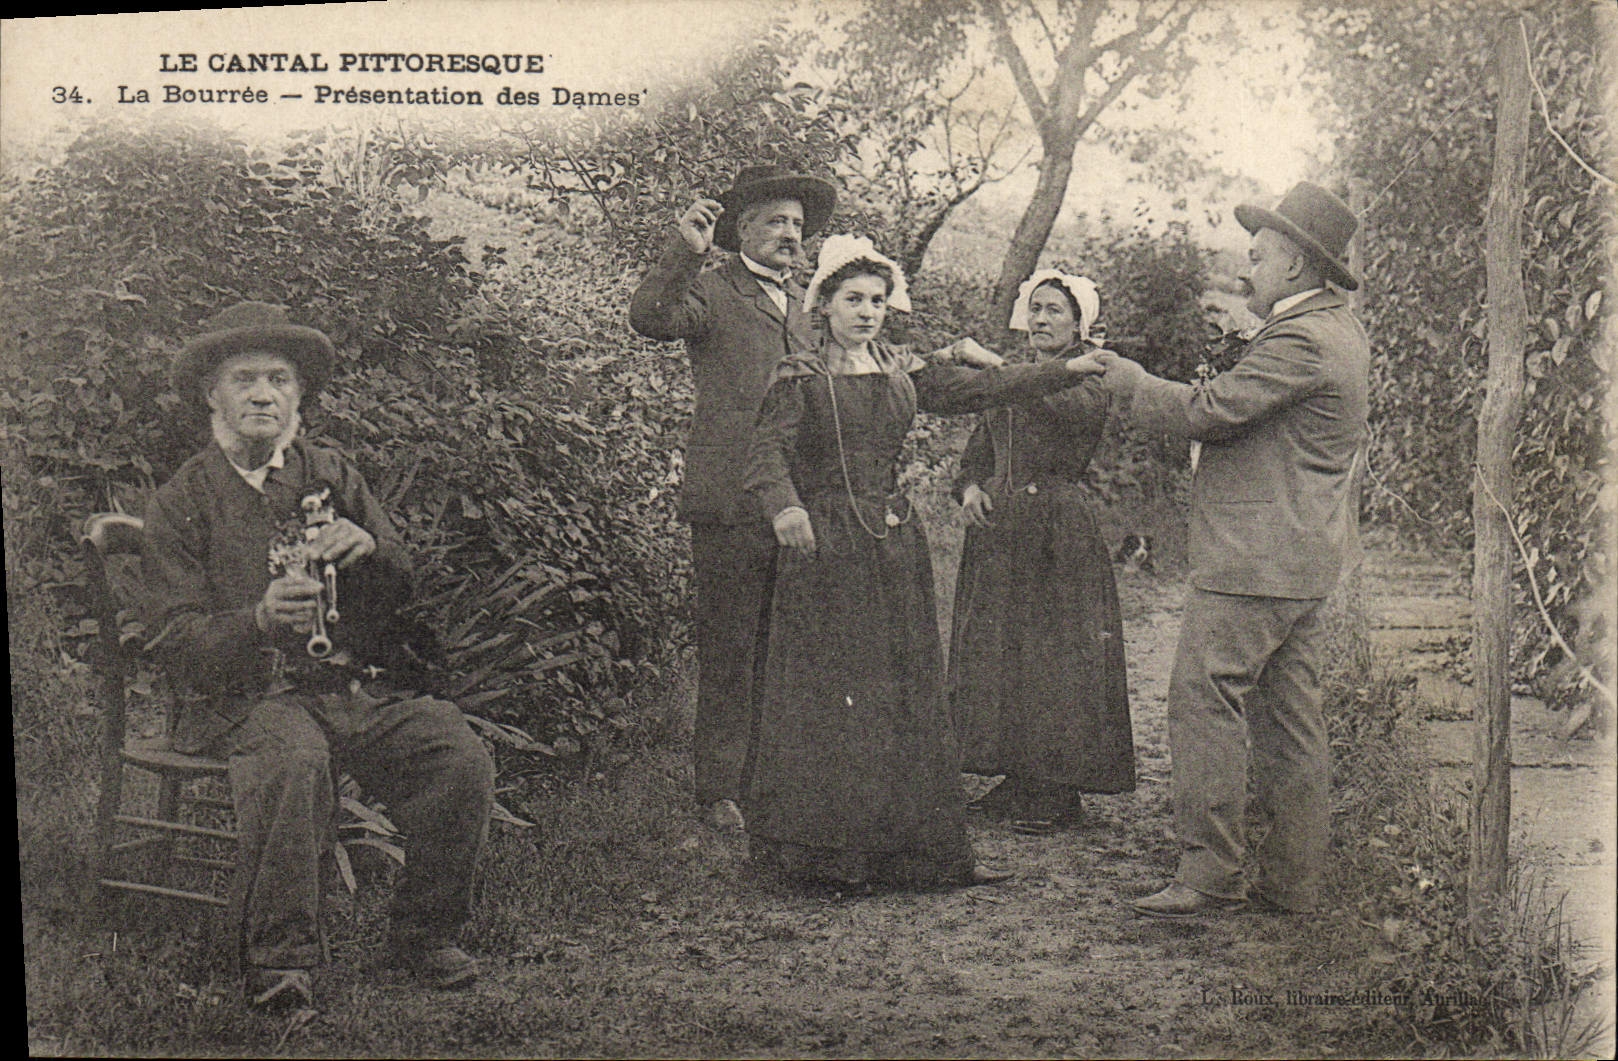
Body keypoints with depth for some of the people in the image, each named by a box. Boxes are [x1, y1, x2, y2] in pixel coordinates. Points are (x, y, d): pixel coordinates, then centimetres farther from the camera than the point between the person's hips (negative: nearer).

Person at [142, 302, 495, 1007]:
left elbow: (407, 592, 15)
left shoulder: (333, 476, 17)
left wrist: (369, 550, -9)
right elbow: (178, 639, -2)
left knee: (462, 757, -22)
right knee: (292, 759, -37)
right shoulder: (183, 500, 7)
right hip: (249, 692, -3)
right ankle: (276, 956, -20)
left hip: (362, 684, 3)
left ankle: (424, 934, -1)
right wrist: (261, 619, -22)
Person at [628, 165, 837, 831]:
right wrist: (683, 253, -27)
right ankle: (718, 788, 5)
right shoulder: (710, 290, 3)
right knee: (728, 652, -3)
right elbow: (648, 319, -16)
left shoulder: (800, 302, 24)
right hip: (730, 501, -6)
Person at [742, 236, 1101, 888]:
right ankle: (826, 847, 6)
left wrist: (1074, 370, 0)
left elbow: (979, 391, 7)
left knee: (907, 689, 6)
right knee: (829, 693, -5)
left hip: (896, 542, 5)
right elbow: (767, 453, -12)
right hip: (825, 544, -5)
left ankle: (916, 846, 14)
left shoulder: (903, 372, 13)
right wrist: (784, 506, -33)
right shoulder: (801, 377, -1)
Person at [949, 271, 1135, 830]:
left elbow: (1072, 407, -24)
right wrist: (969, 487, -2)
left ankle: (1059, 792, 5)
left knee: (1057, 654, -5)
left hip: (1061, 530, -6)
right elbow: (978, 451, 20)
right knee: (994, 652, 6)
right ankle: (1019, 781, 17)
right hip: (998, 530, 6)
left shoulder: (1090, 376, 0)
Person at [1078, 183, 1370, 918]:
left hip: (1252, 559, -11)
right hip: (1304, 557, 11)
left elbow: (1209, 412, -16)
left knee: (1203, 700, -8)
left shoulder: (1299, 341, -16)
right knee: (1290, 719, 11)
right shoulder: (1340, 332, 17)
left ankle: (1209, 874, -5)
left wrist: (1134, 383, -2)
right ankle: (1292, 880, 17)